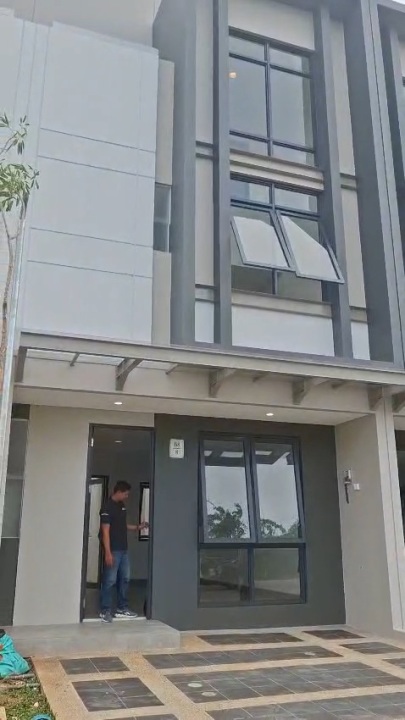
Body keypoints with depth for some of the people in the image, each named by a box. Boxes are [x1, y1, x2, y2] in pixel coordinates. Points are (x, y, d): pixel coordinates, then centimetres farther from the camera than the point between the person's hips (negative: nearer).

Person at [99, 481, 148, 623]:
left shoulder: (122, 506, 12)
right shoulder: (107, 507, -14)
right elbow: (105, 531, -17)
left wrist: (137, 527, 14)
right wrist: (108, 552, -21)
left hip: (124, 549, 9)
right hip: (113, 550, -9)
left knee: (124, 579, 13)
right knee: (110, 580, -3)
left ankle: (122, 608, 22)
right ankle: (105, 611, 7)